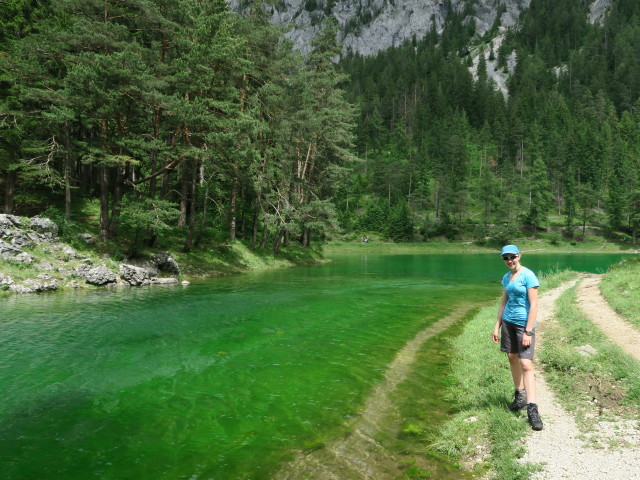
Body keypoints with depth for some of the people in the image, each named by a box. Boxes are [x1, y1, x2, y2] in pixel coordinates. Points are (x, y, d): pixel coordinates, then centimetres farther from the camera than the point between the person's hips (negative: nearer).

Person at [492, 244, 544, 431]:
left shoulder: (528, 276, -12)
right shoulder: (506, 277, 9)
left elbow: (534, 305, -15)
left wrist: (528, 332, -18)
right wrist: (497, 326, 13)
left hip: (524, 323, -7)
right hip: (508, 321, 7)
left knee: (526, 364, -11)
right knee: (512, 357, 12)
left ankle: (532, 409, -9)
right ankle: (520, 396, 27)